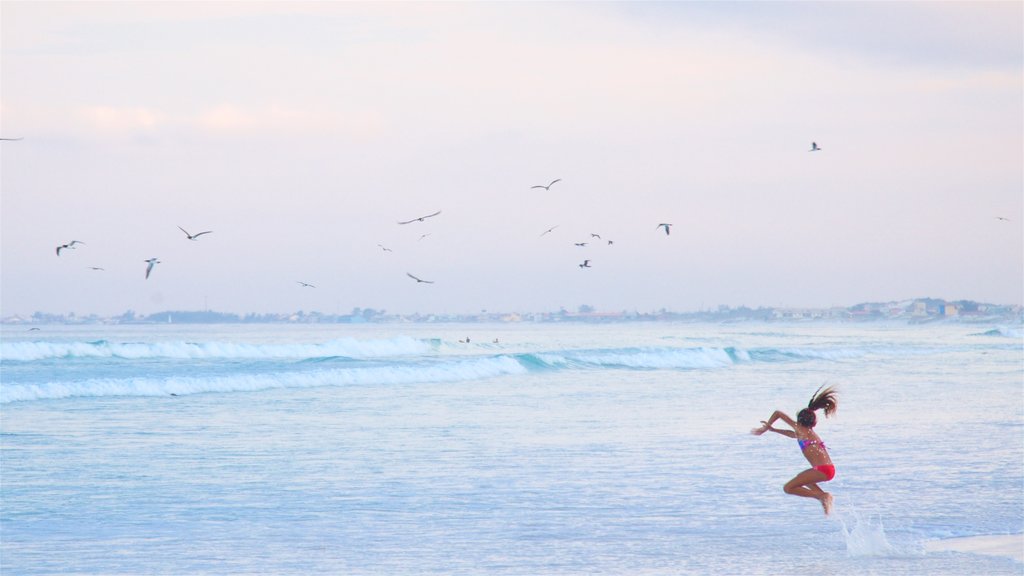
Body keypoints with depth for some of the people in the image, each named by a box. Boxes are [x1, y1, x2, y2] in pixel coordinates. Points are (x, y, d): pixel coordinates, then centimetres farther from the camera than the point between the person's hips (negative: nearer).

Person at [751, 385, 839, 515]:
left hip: (821, 470, -8)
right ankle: (824, 497, 15)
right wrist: (773, 430, 44)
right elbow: (794, 435, 44)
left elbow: (777, 413, 6)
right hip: (829, 469, 8)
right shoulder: (810, 432, 25)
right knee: (800, 478, 34)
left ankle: (821, 496, -14)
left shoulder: (800, 429, 3)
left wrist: (764, 428, 17)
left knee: (788, 488, -5)